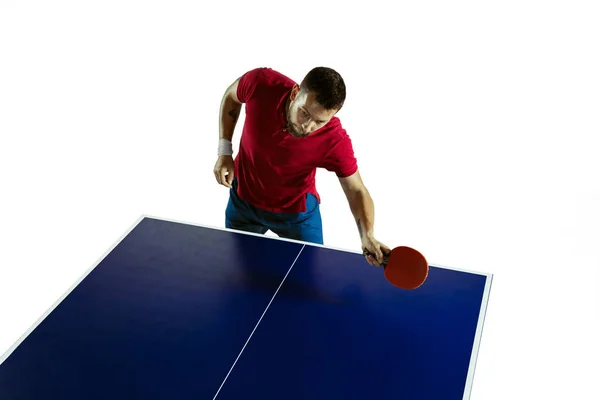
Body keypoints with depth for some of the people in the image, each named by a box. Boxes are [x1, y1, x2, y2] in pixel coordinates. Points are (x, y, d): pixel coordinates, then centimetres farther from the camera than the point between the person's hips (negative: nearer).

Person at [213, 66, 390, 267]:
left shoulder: (335, 141, -34)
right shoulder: (261, 83, -30)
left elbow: (357, 191, -22)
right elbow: (232, 95, -6)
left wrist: (368, 235, -40)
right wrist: (225, 151, -12)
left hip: (296, 211, -2)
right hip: (242, 198, 2)